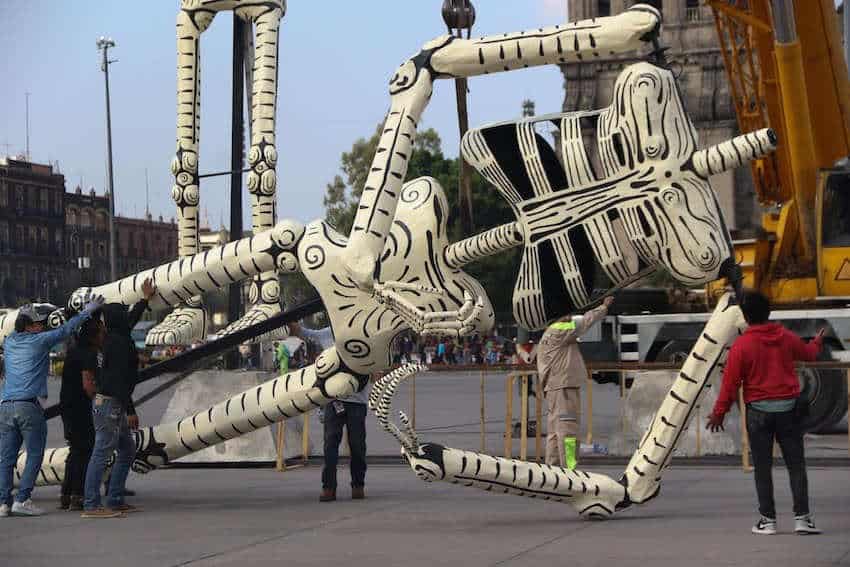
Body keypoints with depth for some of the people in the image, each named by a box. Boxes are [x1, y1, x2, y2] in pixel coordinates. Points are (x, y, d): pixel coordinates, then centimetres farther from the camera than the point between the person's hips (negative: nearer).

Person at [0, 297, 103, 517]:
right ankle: (22, 499, -7)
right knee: (34, 456, 1)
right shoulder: (40, 341, -1)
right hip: (29, 406, -6)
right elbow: (66, 329, 8)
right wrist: (88, 311, 18)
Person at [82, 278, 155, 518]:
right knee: (101, 454, -10)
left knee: (128, 450, 16)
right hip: (110, 404, -11)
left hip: (110, 404, 11)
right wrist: (130, 410, -21)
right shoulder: (120, 343, -15)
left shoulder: (114, 338, 14)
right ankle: (91, 505, -12)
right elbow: (121, 379, -21)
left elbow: (131, 320, 35)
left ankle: (115, 500, 17)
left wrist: (145, 299, 48)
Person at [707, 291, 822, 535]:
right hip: (788, 407, 2)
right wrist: (817, 342, 47)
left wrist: (719, 412, 2)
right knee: (796, 464, 5)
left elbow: (731, 382, -9)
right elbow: (808, 353, 24)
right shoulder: (786, 337, 2)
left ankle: (767, 519, 5)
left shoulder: (741, 345, -10)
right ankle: (802, 517, -1)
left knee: (762, 467, 5)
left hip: (758, 411, -2)